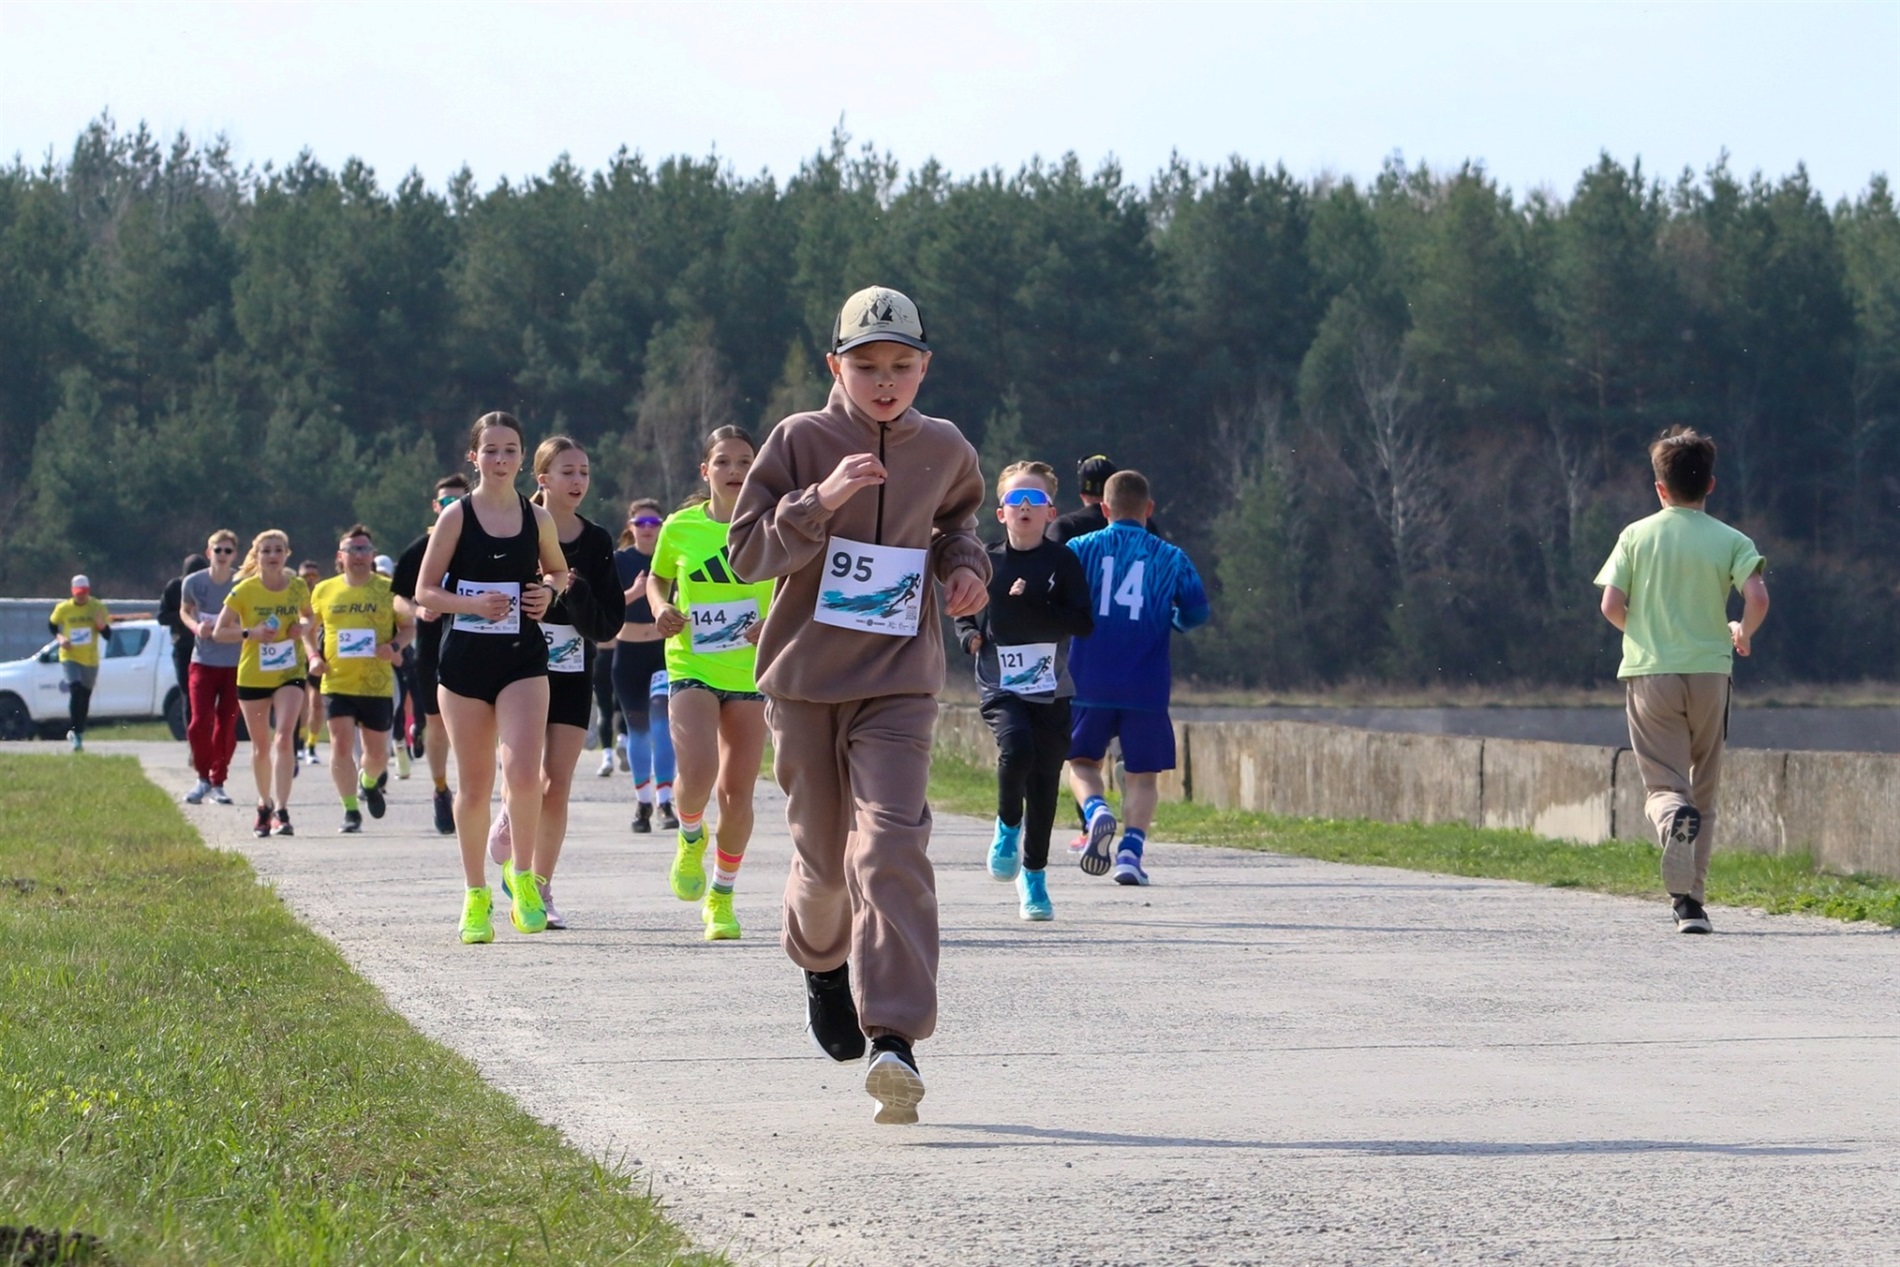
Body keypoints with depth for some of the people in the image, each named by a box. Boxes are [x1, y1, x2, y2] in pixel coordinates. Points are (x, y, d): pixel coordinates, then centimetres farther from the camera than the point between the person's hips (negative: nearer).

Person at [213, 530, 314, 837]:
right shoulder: (244, 591, -7)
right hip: (252, 675, 0)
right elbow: (219, 631, -4)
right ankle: (265, 804, 32)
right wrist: (250, 632, -20)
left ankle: (281, 810, -22)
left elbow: (308, 615, 17)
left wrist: (302, 626, -6)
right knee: (261, 746, 10)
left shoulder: (298, 587, -1)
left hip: (289, 673, 0)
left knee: (284, 737, -19)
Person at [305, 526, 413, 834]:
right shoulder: (324, 591, 6)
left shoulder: (388, 589, 2)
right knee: (341, 745, -12)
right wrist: (314, 656, -1)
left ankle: (370, 783, 43)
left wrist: (394, 645, -14)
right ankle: (350, 811, -3)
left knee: (376, 750, 9)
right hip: (337, 684, 0)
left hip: (378, 684, 0)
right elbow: (309, 630, 17)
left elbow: (409, 627, 7)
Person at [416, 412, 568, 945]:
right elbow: (425, 591, 0)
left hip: (522, 660, 1)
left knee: (523, 771, -18)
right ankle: (476, 894, 19)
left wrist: (549, 590, 0)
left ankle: (522, 873, 2)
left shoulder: (537, 519, 5)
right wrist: (474, 603, -16)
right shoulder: (456, 517, -1)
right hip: (464, 660, -1)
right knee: (474, 784, 5)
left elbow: (558, 571, 22)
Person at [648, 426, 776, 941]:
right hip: (691, 667, -1)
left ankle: (721, 899, 22)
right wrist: (661, 610, -4)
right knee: (697, 772, -22)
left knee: (737, 792, 2)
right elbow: (657, 578, 17)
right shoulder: (681, 527, 0)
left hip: (751, 673, 1)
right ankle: (690, 839, 13)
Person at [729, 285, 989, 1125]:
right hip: (804, 678, 0)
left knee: (890, 847, -17)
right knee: (822, 853, 9)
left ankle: (895, 1037, -23)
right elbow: (746, 552, -8)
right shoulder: (799, 441, -3)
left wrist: (965, 562, 6)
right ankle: (823, 965, 44)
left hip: (898, 684, 0)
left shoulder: (943, 450, 5)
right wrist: (819, 502, -23)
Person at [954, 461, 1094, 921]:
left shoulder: (1062, 562, 0)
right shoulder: (987, 563, 5)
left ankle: (1034, 875, 21)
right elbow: (963, 613, 19)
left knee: (1044, 779, 5)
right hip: (1000, 687, 0)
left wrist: (1032, 604, -17)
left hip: (1051, 689, 0)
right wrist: (969, 635, -3)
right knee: (1016, 747, -28)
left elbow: (1083, 622, -7)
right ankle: (1007, 826, 0)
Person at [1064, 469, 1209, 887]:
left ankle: (1096, 810, -14)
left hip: (1089, 683, 0)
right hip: (1147, 687, 0)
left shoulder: (1080, 549, 3)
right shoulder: (1170, 557, 3)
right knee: (1143, 774, 10)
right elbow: (1197, 611, 1)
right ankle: (1131, 851, -9)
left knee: (1082, 762, 16)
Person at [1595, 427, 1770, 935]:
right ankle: (1691, 901, 9)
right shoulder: (1729, 540, 0)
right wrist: (1742, 634, 8)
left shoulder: (1636, 535, 2)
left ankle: (1674, 816, -38)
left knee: (1662, 787, -1)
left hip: (1648, 671, 0)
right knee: (1703, 792, 12)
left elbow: (1611, 605, -4)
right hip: (1708, 673, 0)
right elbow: (1757, 597, -13)